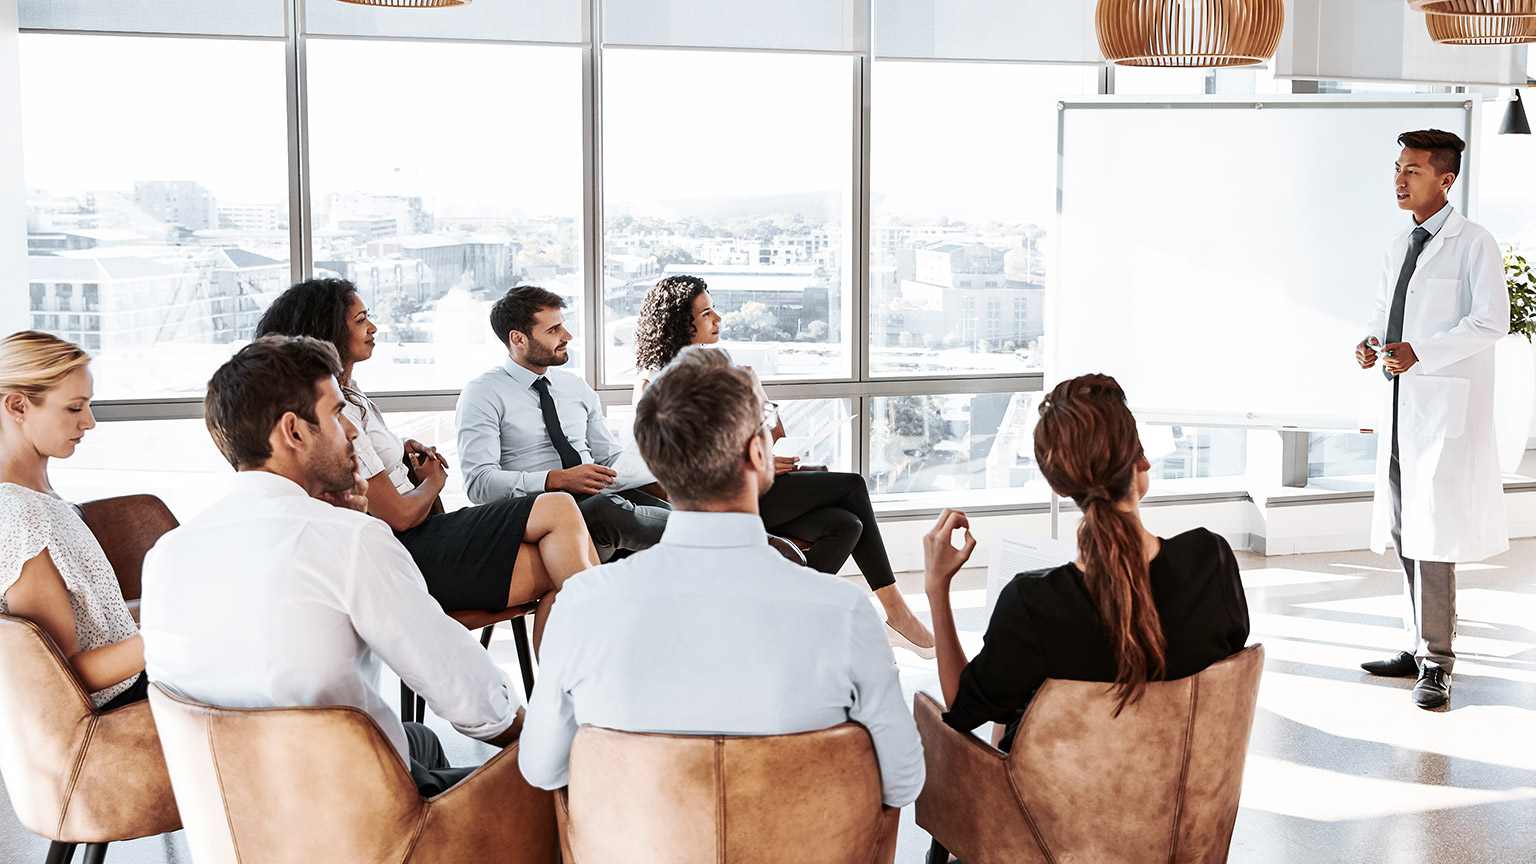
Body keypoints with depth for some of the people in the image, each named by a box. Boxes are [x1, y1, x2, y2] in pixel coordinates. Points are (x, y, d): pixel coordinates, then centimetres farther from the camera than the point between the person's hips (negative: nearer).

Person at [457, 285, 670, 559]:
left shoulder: (576, 387, 19)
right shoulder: (482, 395, 0)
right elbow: (479, 483, -10)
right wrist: (558, 480, -22)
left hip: (601, 496, 5)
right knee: (607, 509, -36)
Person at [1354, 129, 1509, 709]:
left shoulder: (1473, 244, -7)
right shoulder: (1399, 246, 16)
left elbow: (1490, 322, -13)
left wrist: (1420, 353, -21)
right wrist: (1371, 341, 2)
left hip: (1446, 406, -8)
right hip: (1402, 401, 8)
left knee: (1432, 533, -11)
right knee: (1403, 533, 12)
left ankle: (1435, 665, -5)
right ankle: (1419, 648, 23)